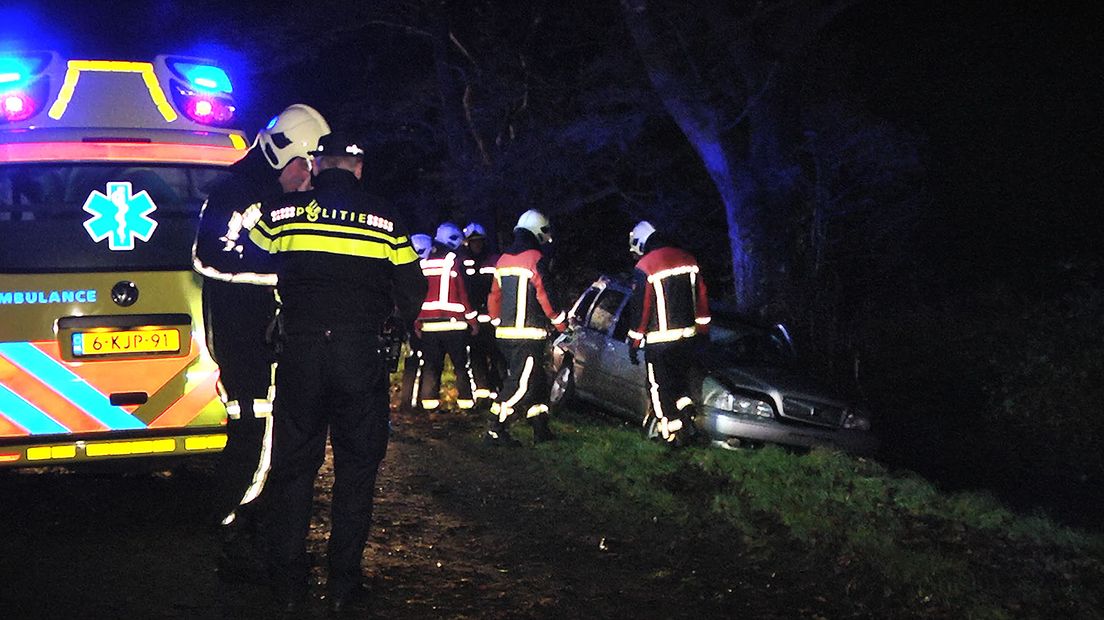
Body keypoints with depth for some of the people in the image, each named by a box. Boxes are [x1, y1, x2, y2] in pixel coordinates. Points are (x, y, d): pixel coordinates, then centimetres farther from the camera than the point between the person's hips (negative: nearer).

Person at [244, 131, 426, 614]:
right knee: (356, 468, 9)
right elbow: (412, 291, 8)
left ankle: (290, 583, 14)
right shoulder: (385, 220, 3)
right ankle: (343, 583, 11)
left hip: (300, 352, 1)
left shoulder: (282, 213, 3)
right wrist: (398, 326, 28)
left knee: (293, 466, 11)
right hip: (361, 356, -1)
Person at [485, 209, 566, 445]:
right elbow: (545, 295, -13)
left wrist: (497, 322, 28)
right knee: (520, 384, -6)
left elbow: (494, 296, 20)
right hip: (528, 334, -9)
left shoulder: (503, 260, 16)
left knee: (537, 381, 15)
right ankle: (495, 432, -8)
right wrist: (561, 323, -2)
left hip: (504, 333, 9)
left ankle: (542, 431, 18)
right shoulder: (535, 258, -10)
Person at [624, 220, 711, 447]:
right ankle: (686, 413, 8)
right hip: (688, 335, 6)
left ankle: (671, 433, 4)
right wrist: (702, 329, 20)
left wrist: (634, 343, -3)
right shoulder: (688, 260, 6)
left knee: (661, 386, 4)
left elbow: (640, 308, -11)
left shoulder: (644, 267, -13)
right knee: (680, 379, 22)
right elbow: (701, 298, 11)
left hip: (659, 340, -6)